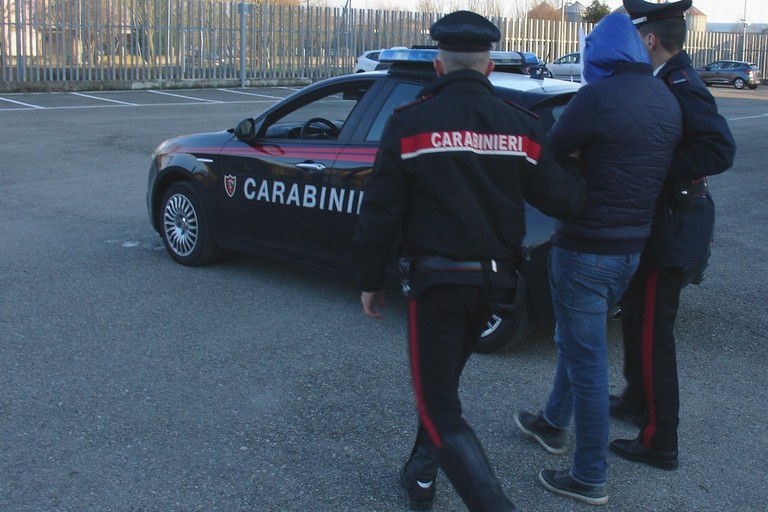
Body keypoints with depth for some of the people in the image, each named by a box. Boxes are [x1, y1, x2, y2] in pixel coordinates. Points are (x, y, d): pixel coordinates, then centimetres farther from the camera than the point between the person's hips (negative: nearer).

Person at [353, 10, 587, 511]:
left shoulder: (409, 123, -8)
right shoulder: (521, 126, 0)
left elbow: (381, 211, -8)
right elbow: (561, 198, -3)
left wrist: (370, 280, 2)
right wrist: (588, 181, 18)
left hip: (438, 278, -5)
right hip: (493, 278, 5)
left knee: (439, 404, 0)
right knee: (444, 378, 27)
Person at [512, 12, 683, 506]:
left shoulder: (599, 96, -17)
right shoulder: (667, 99, 6)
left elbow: (548, 158, -10)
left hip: (586, 249, -8)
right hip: (632, 246, 8)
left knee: (586, 359, 3)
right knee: (577, 342, 25)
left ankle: (591, 478, 14)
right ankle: (553, 423, 44)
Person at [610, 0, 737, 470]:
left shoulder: (682, 87, -22)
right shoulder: (668, 81, 7)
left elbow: (720, 150, -32)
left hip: (672, 228, -10)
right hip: (664, 219, 10)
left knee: (652, 335, 0)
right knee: (636, 317, 24)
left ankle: (659, 443, 13)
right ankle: (638, 400, 43)